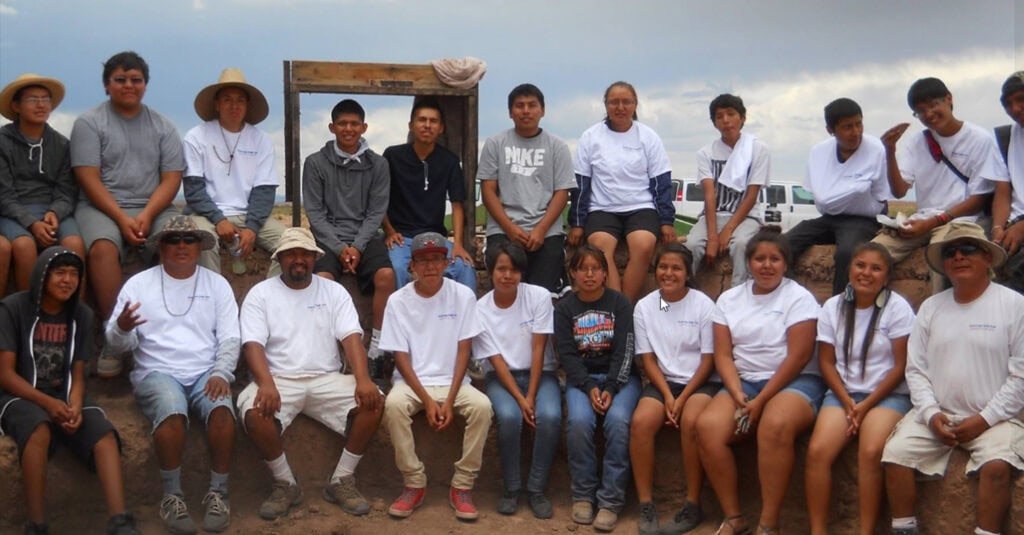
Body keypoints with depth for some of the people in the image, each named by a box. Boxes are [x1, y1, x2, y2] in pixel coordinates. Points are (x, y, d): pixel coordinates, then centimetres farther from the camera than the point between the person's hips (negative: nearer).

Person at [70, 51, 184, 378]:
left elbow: (171, 179, 4)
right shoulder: (89, 123, 6)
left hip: (153, 207, 2)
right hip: (101, 206, -2)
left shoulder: (163, 127, 13)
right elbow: (89, 179, -4)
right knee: (103, 247, -34)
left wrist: (146, 216, -13)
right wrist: (122, 218, -16)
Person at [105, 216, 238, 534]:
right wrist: (122, 328, -20)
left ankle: (218, 493, -16)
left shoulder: (217, 284, 11)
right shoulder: (139, 284, 8)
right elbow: (119, 344, 4)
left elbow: (229, 338, 5)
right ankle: (172, 496, -17)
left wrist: (221, 373, -13)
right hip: (158, 372, -1)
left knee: (221, 408, -32)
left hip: (206, 372, 1)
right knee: (172, 412, -34)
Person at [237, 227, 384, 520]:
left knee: (373, 402, -24)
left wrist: (363, 380, -22)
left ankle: (341, 480, -7)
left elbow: (351, 338, -3)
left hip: (326, 378, 2)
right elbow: (253, 344, -8)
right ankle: (285, 484, -9)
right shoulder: (260, 294, 4)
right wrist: (266, 384, -29)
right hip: (279, 379, -2)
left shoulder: (334, 292, 9)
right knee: (254, 411, -34)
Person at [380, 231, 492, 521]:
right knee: (393, 405, -33)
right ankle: (414, 484, -15)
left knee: (482, 406, -29)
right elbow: (401, 358, -5)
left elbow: (463, 351, -4)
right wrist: (427, 400, -16)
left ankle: (462, 486, -14)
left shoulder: (463, 296, -3)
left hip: (452, 381, 0)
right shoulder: (398, 301, -3)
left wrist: (449, 400, -14)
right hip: (411, 381, 0)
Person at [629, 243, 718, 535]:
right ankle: (646, 506, -17)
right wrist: (667, 396, -12)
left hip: (700, 382, -2)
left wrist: (683, 398, -14)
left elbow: (708, 360, -5)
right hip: (662, 381, 3)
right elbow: (648, 358, 2)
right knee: (640, 422, -27)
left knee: (691, 421, -33)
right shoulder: (644, 307, 3)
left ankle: (693, 506, -18)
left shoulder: (704, 305, -5)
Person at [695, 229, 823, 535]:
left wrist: (760, 401, -15)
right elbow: (723, 355, 5)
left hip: (794, 383, -4)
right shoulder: (729, 299, 11)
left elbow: (797, 358, -10)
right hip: (743, 382, 4)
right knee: (707, 426, -25)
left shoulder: (799, 298, -2)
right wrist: (738, 396, -12)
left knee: (775, 425, -37)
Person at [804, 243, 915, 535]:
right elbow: (826, 362, 7)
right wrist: (847, 402, -8)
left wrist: (866, 405, -11)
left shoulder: (897, 308, -3)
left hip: (887, 394, -3)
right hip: (842, 393, 3)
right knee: (817, 450, -22)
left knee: (870, 452, -30)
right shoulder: (833, 307, 8)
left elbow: (901, 366, -5)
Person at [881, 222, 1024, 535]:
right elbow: (916, 368, 8)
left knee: (997, 465, -31)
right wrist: (931, 414, -7)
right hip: (937, 414, 3)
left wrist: (985, 419, -12)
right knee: (895, 453, -19)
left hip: (994, 418, -3)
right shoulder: (931, 307, 11)